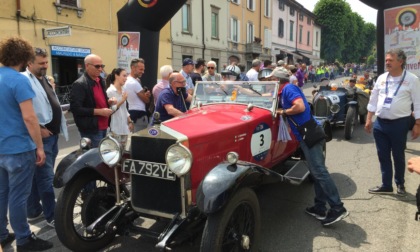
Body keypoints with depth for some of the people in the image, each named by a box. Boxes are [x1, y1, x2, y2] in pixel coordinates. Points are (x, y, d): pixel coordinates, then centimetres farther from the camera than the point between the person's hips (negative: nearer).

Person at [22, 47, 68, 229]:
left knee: (39, 176, 17)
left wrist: (58, 127, 16)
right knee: (46, 178, -5)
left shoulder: (44, 79, 17)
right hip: (41, 136, -9)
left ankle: (34, 211, 29)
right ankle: (52, 216, 3)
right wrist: (38, 129, -20)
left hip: (53, 134, 9)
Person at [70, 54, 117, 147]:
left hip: (103, 127, 8)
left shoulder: (101, 81, 12)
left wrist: (109, 101, 2)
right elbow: (75, 108, -19)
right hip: (91, 130, -8)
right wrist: (99, 111, -21)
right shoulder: (79, 84, -15)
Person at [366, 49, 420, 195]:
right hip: (380, 123, 4)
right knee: (383, 156, 11)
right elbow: (373, 100, 11)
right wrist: (369, 120, 9)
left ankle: (400, 183, 31)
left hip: (399, 124, -4)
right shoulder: (381, 78, 6)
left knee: (398, 156, 10)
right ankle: (386, 185, 24)